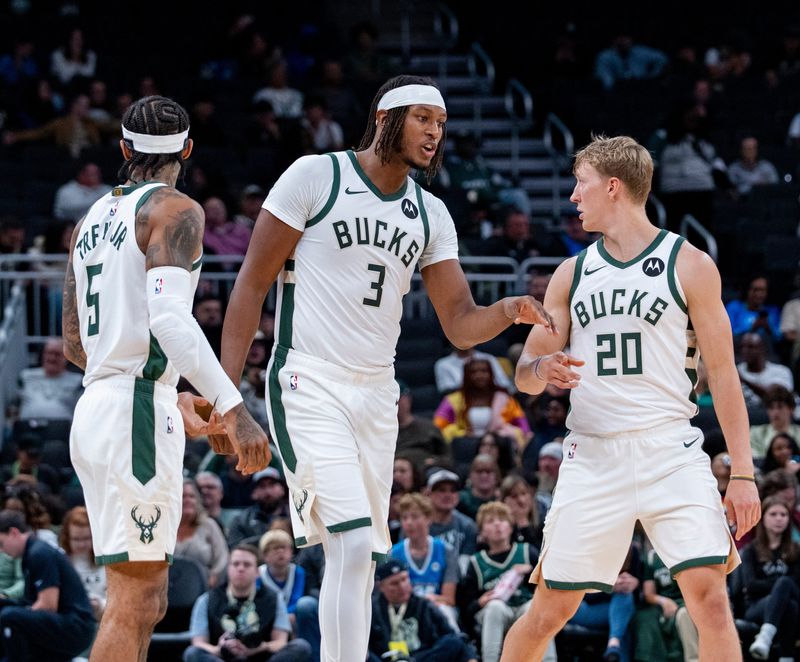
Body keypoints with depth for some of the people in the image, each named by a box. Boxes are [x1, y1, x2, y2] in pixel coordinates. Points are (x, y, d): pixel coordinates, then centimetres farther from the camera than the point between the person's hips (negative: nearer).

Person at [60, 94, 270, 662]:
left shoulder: (92, 220, 18)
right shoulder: (175, 210, -6)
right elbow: (168, 316, -23)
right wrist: (233, 409, -28)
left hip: (94, 411, 9)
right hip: (139, 415, -8)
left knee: (145, 603, 13)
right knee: (136, 602, -10)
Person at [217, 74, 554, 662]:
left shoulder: (431, 216, 11)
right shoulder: (316, 177, -6)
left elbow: (461, 325, 9)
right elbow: (253, 283, -5)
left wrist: (508, 312, -14)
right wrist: (225, 390, -11)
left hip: (376, 394, 7)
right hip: (308, 386, -7)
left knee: (360, 558, 6)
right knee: (353, 543, -20)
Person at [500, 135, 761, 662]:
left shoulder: (689, 264, 3)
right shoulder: (573, 273, 14)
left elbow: (722, 371, 2)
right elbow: (525, 375, 15)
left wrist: (742, 473, -4)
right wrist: (542, 368, -11)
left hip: (671, 454, -3)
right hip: (592, 456, 3)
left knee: (710, 598, -17)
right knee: (551, 609, 4)